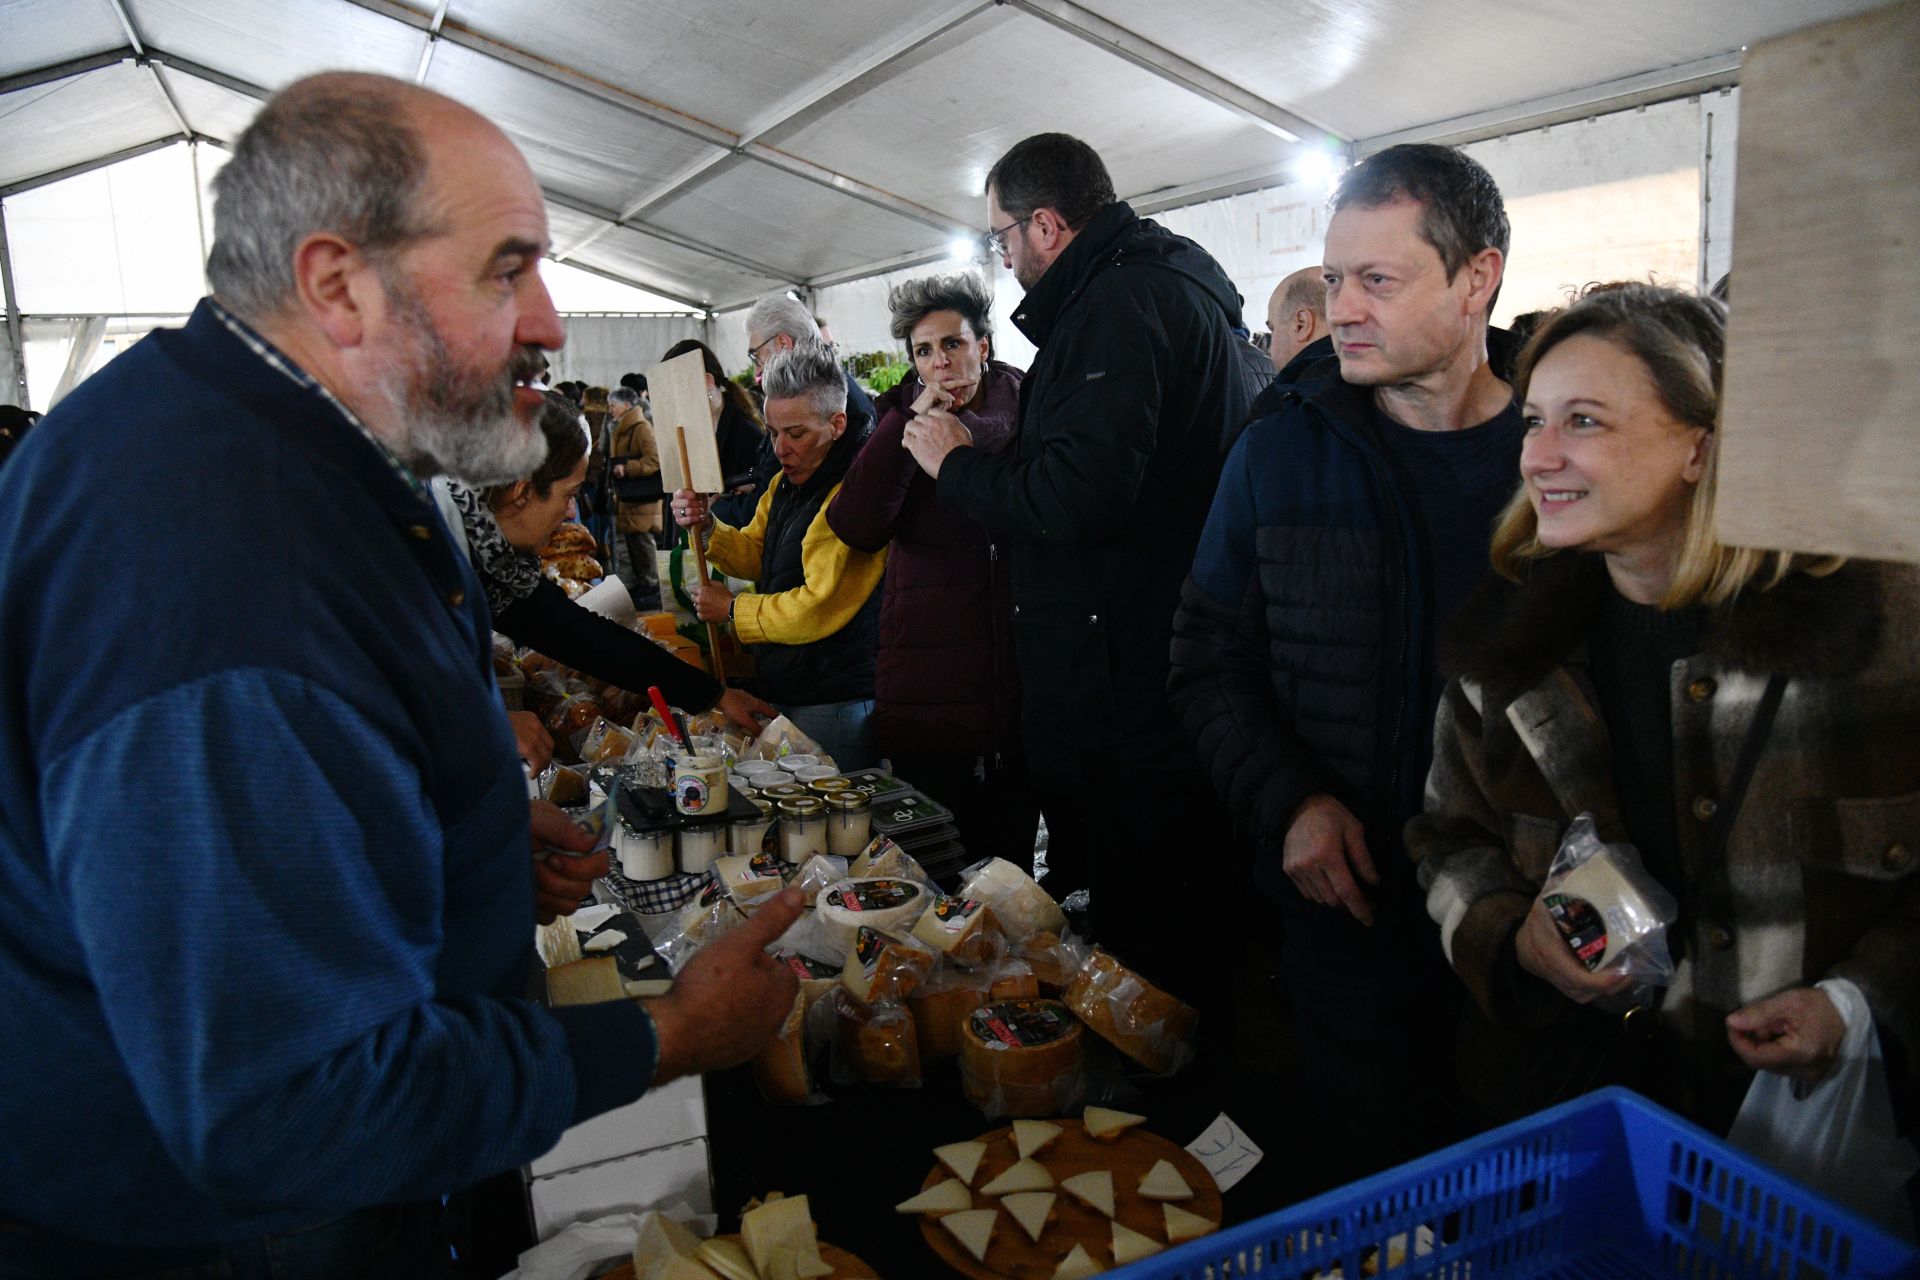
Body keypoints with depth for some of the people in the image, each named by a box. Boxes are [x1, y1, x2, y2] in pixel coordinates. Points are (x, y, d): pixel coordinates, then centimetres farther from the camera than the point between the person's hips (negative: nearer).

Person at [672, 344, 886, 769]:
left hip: (833, 702, -9)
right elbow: (754, 556, 18)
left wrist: (733, 608, -11)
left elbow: (818, 609, -25)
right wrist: (705, 528, -3)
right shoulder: (785, 482, 10)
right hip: (782, 690, 9)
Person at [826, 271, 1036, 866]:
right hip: (930, 681, 0)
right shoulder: (899, 420, 5)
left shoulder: (1023, 409, 5)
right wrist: (911, 417, -14)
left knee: (1012, 850, 13)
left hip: (1020, 676, 1)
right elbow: (855, 527, -13)